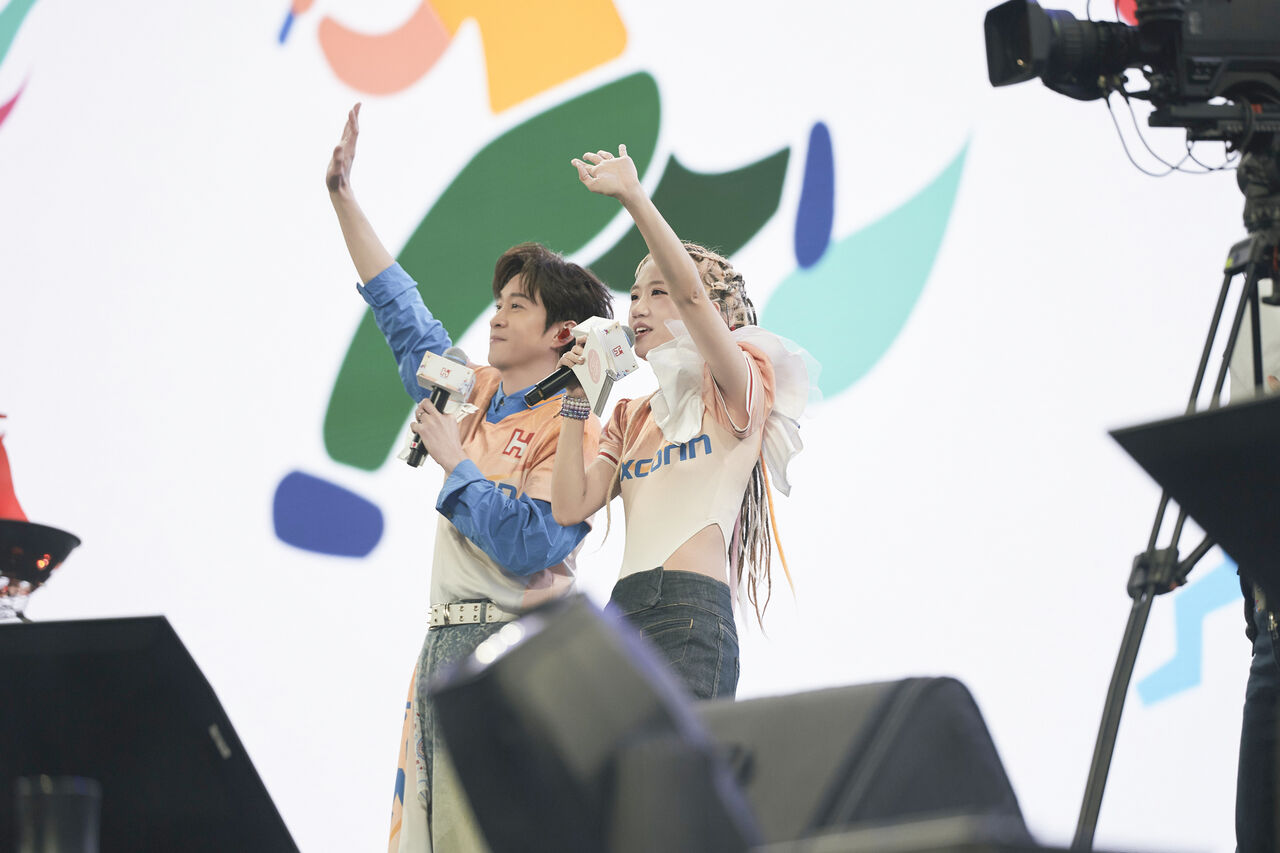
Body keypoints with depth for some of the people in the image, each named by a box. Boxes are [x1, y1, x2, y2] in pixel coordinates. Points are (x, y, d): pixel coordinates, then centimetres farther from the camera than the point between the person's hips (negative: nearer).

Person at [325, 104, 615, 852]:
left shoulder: (573, 432, -7)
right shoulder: (475, 396, 16)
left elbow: (528, 547, -19)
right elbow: (402, 312, 24)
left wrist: (453, 460, -10)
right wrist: (344, 196, 23)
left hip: (514, 649, -8)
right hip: (446, 644, 8)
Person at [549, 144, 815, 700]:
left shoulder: (735, 392, 7)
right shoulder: (632, 417, 28)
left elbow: (691, 291, -10)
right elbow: (570, 507, 16)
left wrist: (633, 197, -14)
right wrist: (577, 402, 15)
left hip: (691, 615, -6)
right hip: (622, 613, 6)